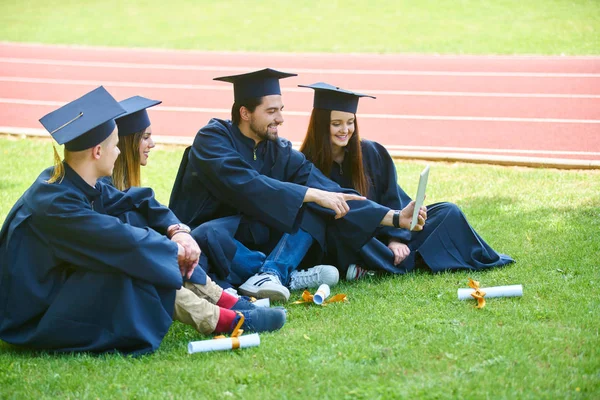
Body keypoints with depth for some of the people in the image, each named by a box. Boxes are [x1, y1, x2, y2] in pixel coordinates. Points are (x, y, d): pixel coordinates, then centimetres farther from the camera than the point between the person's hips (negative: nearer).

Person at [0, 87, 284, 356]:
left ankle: (225, 302, -2)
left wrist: (176, 230, -9)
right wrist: (174, 249, -14)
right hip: (34, 322, -9)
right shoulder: (54, 203, -26)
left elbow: (135, 201, 8)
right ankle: (218, 319, -14)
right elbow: (120, 240, -28)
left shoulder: (75, 183, 0)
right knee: (128, 262, -27)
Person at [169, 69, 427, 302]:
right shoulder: (213, 139, -15)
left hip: (252, 239, 5)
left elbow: (329, 191, -6)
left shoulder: (280, 152, 1)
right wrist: (312, 194, -34)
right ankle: (291, 277, -25)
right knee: (208, 237, -39)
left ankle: (269, 273, -33)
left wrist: (395, 218, -16)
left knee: (313, 211, -11)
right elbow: (245, 185, -31)